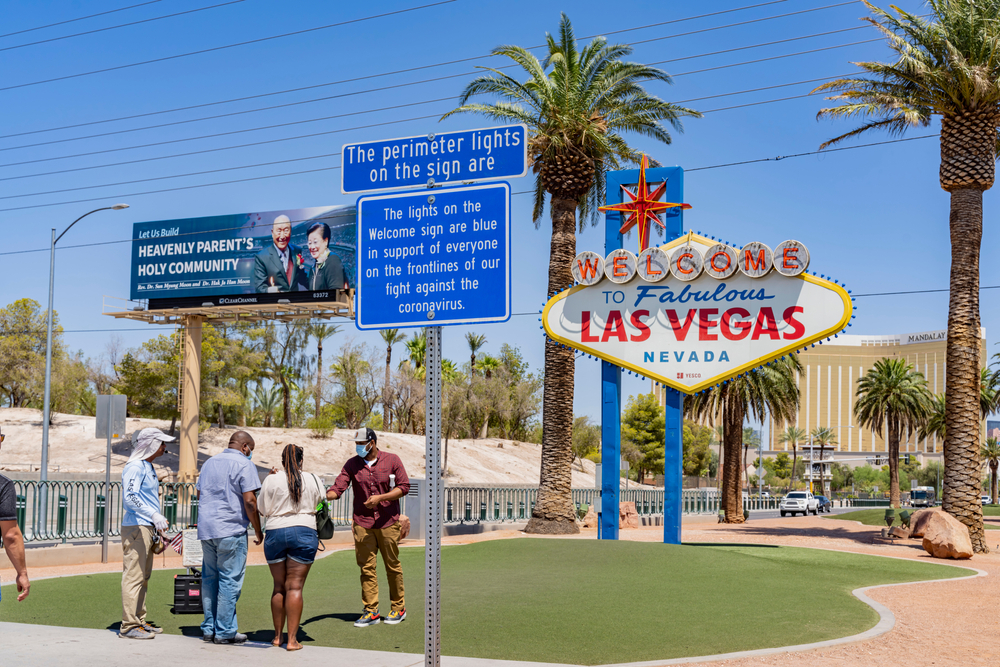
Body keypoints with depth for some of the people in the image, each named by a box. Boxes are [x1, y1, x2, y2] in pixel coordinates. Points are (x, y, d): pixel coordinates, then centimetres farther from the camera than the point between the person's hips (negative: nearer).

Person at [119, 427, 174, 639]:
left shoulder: (148, 467, 19)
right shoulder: (135, 467, -11)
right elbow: (129, 497, -24)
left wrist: (156, 531, 25)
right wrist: (154, 515, -34)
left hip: (147, 527, 10)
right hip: (135, 527, -10)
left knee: (143, 577, 12)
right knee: (133, 576, -10)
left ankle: (139, 621, 18)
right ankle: (128, 625, -8)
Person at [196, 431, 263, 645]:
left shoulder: (210, 462, 17)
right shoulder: (244, 464, -7)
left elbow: (200, 494, 22)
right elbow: (249, 500, -13)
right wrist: (258, 531, -5)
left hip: (206, 529, 7)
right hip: (231, 530, -7)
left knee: (210, 578, 12)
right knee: (229, 581, -2)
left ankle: (209, 629, 15)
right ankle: (225, 631, -1)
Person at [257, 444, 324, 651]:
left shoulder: (272, 481, -2)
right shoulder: (313, 480, 2)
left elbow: (262, 509, 5)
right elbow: (322, 506, 12)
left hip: (275, 533, 1)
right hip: (304, 533, -1)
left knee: (279, 586, 12)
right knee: (295, 587, -1)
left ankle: (277, 636, 20)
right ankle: (292, 639, -4)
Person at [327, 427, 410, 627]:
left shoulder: (392, 460, 0)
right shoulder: (352, 464, 5)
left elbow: (404, 487, -3)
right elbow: (338, 487, -3)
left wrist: (380, 498, -14)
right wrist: (323, 496, -23)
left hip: (388, 522, -2)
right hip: (362, 524, 2)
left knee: (392, 566, 5)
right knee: (367, 568, 0)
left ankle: (398, 609, 17)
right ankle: (371, 611, 6)